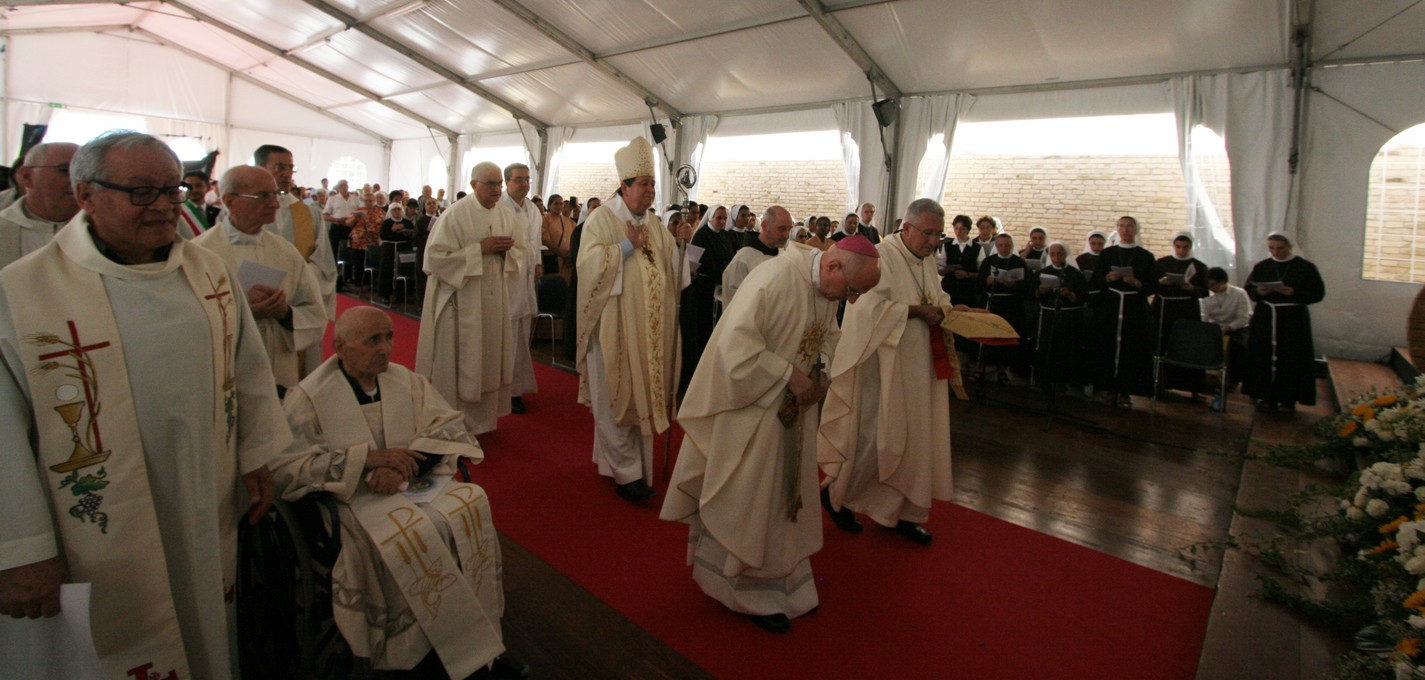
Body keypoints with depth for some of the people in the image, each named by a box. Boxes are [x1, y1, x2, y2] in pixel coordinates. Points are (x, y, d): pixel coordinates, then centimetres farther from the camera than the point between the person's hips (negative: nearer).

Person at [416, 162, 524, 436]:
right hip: (461, 300, -5)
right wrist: (480, 248, -19)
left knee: (489, 359, 12)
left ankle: (483, 417, 27)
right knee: (460, 363, 1)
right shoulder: (455, 214, -11)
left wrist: (507, 249, -10)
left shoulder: (506, 214, 6)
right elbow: (436, 256, -16)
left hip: (495, 299, 6)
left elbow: (520, 249, 14)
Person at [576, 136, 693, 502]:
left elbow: (670, 266, 15)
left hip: (649, 327, 7)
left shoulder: (654, 223, 14)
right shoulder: (601, 219, -5)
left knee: (642, 394, 11)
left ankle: (613, 458, 26)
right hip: (614, 326, -6)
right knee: (617, 397, -2)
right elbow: (589, 263, -16)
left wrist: (681, 243, -3)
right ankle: (627, 472, 7)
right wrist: (626, 245, -18)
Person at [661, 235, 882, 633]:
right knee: (751, 500, 6)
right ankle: (753, 590, 25)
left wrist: (820, 373, -6)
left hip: (794, 409, 8)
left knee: (786, 494, 19)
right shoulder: (775, 278, -27)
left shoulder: (827, 288, -2)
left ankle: (784, 578, 37)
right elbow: (737, 344, -29)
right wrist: (790, 375, -26)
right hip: (751, 407, -8)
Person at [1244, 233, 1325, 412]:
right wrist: (1259, 292, -13)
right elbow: (1248, 289, 10)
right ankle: (1266, 395, 14)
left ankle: (1288, 398, 11)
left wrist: (1292, 293, -20)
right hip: (1265, 318, 2)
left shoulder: (1305, 267, -1)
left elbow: (1318, 293, -4)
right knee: (1264, 356, 3)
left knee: (1291, 358, 1)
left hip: (1293, 319, -2)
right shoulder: (1261, 267, 6)